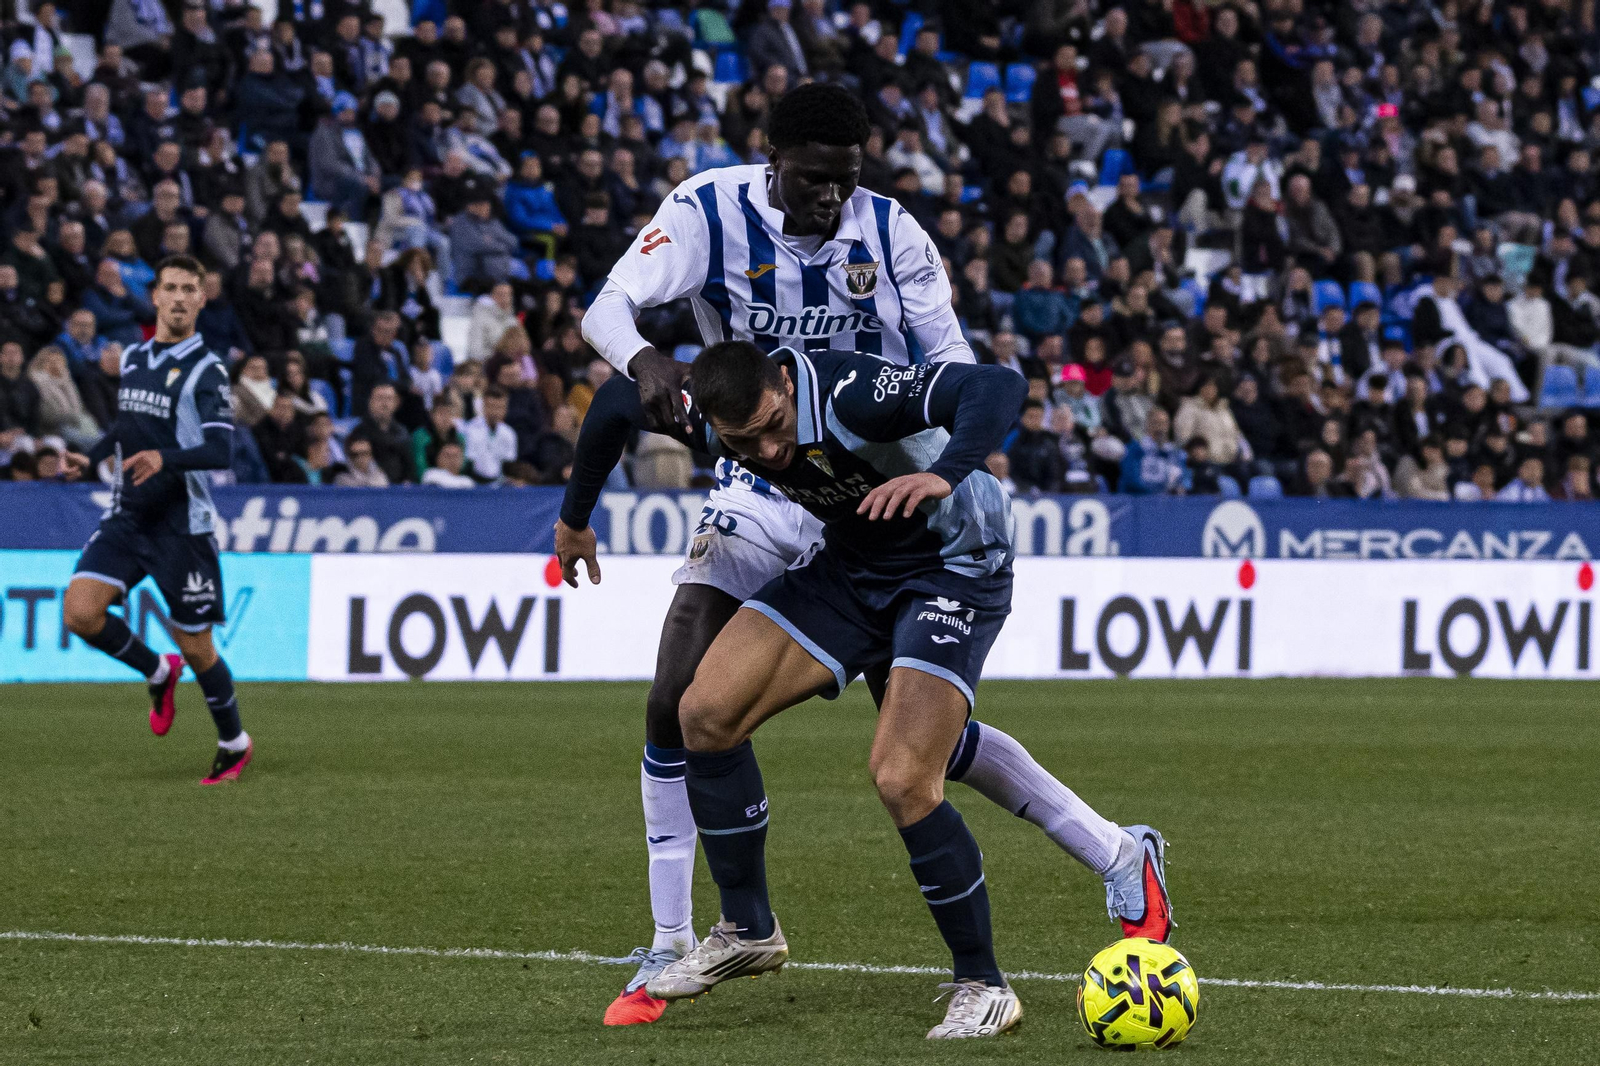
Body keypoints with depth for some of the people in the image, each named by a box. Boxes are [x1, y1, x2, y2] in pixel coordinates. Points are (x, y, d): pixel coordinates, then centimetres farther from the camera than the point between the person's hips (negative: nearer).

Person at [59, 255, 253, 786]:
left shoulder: (205, 369, -10)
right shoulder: (133, 358, 10)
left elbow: (220, 451, -20)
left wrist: (164, 459, -37)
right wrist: (92, 457, 13)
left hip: (181, 523, -5)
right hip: (126, 517, 5)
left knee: (195, 646, 1)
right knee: (80, 611, -14)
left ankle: (234, 744, 24)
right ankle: (158, 672, 13)